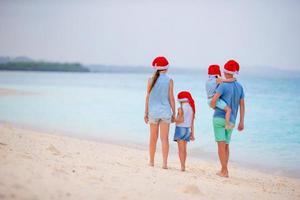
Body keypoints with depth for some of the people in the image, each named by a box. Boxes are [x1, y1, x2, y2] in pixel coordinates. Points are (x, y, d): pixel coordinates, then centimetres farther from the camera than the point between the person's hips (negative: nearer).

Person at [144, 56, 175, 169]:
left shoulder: (151, 80, -1)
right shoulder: (169, 81, -4)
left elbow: (148, 97, 0)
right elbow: (171, 98, -2)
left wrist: (146, 113, 7)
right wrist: (173, 113, 6)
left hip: (153, 110, 1)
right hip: (165, 111, -1)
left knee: (153, 138, 12)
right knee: (165, 138, 1)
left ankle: (151, 162, 21)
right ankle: (164, 163, -3)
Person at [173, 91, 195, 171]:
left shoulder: (181, 108, -12)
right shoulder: (191, 108, 7)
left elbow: (181, 120, -21)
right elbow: (192, 123, 9)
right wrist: (192, 134, 13)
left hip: (180, 129, -7)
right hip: (188, 129, 7)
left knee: (181, 149, -6)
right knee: (184, 149, 15)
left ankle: (182, 166, -12)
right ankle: (183, 166, 20)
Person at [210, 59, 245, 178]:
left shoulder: (223, 85, -11)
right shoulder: (239, 87, 8)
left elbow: (213, 100, -22)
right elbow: (242, 105, 8)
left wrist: (213, 107, 2)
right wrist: (241, 122, 11)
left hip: (219, 118, -6)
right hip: (231, 120, 6)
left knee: (221, 145, -4)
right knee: (226, 145, 15)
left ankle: (224, 171, -6)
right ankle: (224, 170, 19)